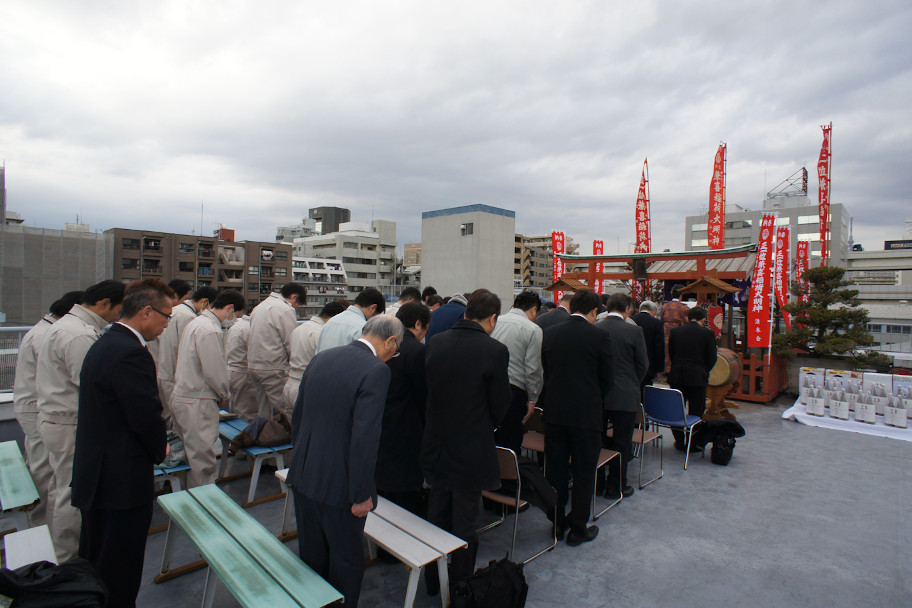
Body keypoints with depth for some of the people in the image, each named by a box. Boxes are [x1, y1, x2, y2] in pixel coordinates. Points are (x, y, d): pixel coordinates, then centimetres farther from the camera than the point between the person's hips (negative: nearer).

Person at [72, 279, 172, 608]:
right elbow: (146, 417, -24)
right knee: (118, 580, 5)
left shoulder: (104, 344, 10)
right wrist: (160, 450, -4)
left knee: (94, 564, 25)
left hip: (94, 476, 10)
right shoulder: (131, 353, -24)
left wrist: (154, 447, 11)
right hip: (122, 482, -10)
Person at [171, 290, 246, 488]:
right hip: (197, 403, -10)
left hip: (181, 397, 10)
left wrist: (220, 393, 16)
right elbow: (215, 371, -21)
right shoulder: (210, 331, -21)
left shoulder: (196, 322, 13)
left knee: (192, 454, 21)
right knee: (202, 460, 0)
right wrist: (224, 394, -3)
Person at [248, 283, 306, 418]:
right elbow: (292, 344, -14)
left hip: (253, 365, 9)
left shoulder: (260, 306, 18)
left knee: (263, 414, 14)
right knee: (285, 412, -5)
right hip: (272, 368, -9)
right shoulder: (286, 310, -12)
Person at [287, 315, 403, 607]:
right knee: (346, 560, 16)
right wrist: (362, 495, -15)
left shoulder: (321, 358, 3)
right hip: (338, 486, -7)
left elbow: (297, 417, 11)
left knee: (311, 554, 26)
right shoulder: (376, 370, -21)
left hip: (303, 477, 7)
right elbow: (365, 438, -25)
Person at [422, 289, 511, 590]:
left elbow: (427, 389, 4)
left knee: (437, 516, 22)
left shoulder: (435, 342, -5)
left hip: (435, 445, 5)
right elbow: (500, 406, -9)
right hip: (472, 449, -4)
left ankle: (433, 581, 39)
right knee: (464, 523, 13)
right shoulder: (495, 350, -18)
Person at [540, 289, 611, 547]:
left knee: (556, 471, 15)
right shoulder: (599, 336, -10)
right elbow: (606, 379, -2)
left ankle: (557, 524, 28)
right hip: (586, 414, -3)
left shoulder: (549, 333, 0)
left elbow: (544, 371, 6)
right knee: (583, 473, 11)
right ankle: (578, 529, 22)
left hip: (553, 412, 4)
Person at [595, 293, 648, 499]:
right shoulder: (633, 331, -12)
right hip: (625, 395, -3)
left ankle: (595, 483, 28)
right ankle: (616, 488, 19)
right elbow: (643, 365, -5)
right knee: (621, 444, 9)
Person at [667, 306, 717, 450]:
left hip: (676, 377, 2)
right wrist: (704, 372, 15)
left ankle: (679, 442, 20)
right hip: (698, 378, -2)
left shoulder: (675, 331, 2)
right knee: (696, 411, 8)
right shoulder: (708, 333, -6)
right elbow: (712, 358, -3)